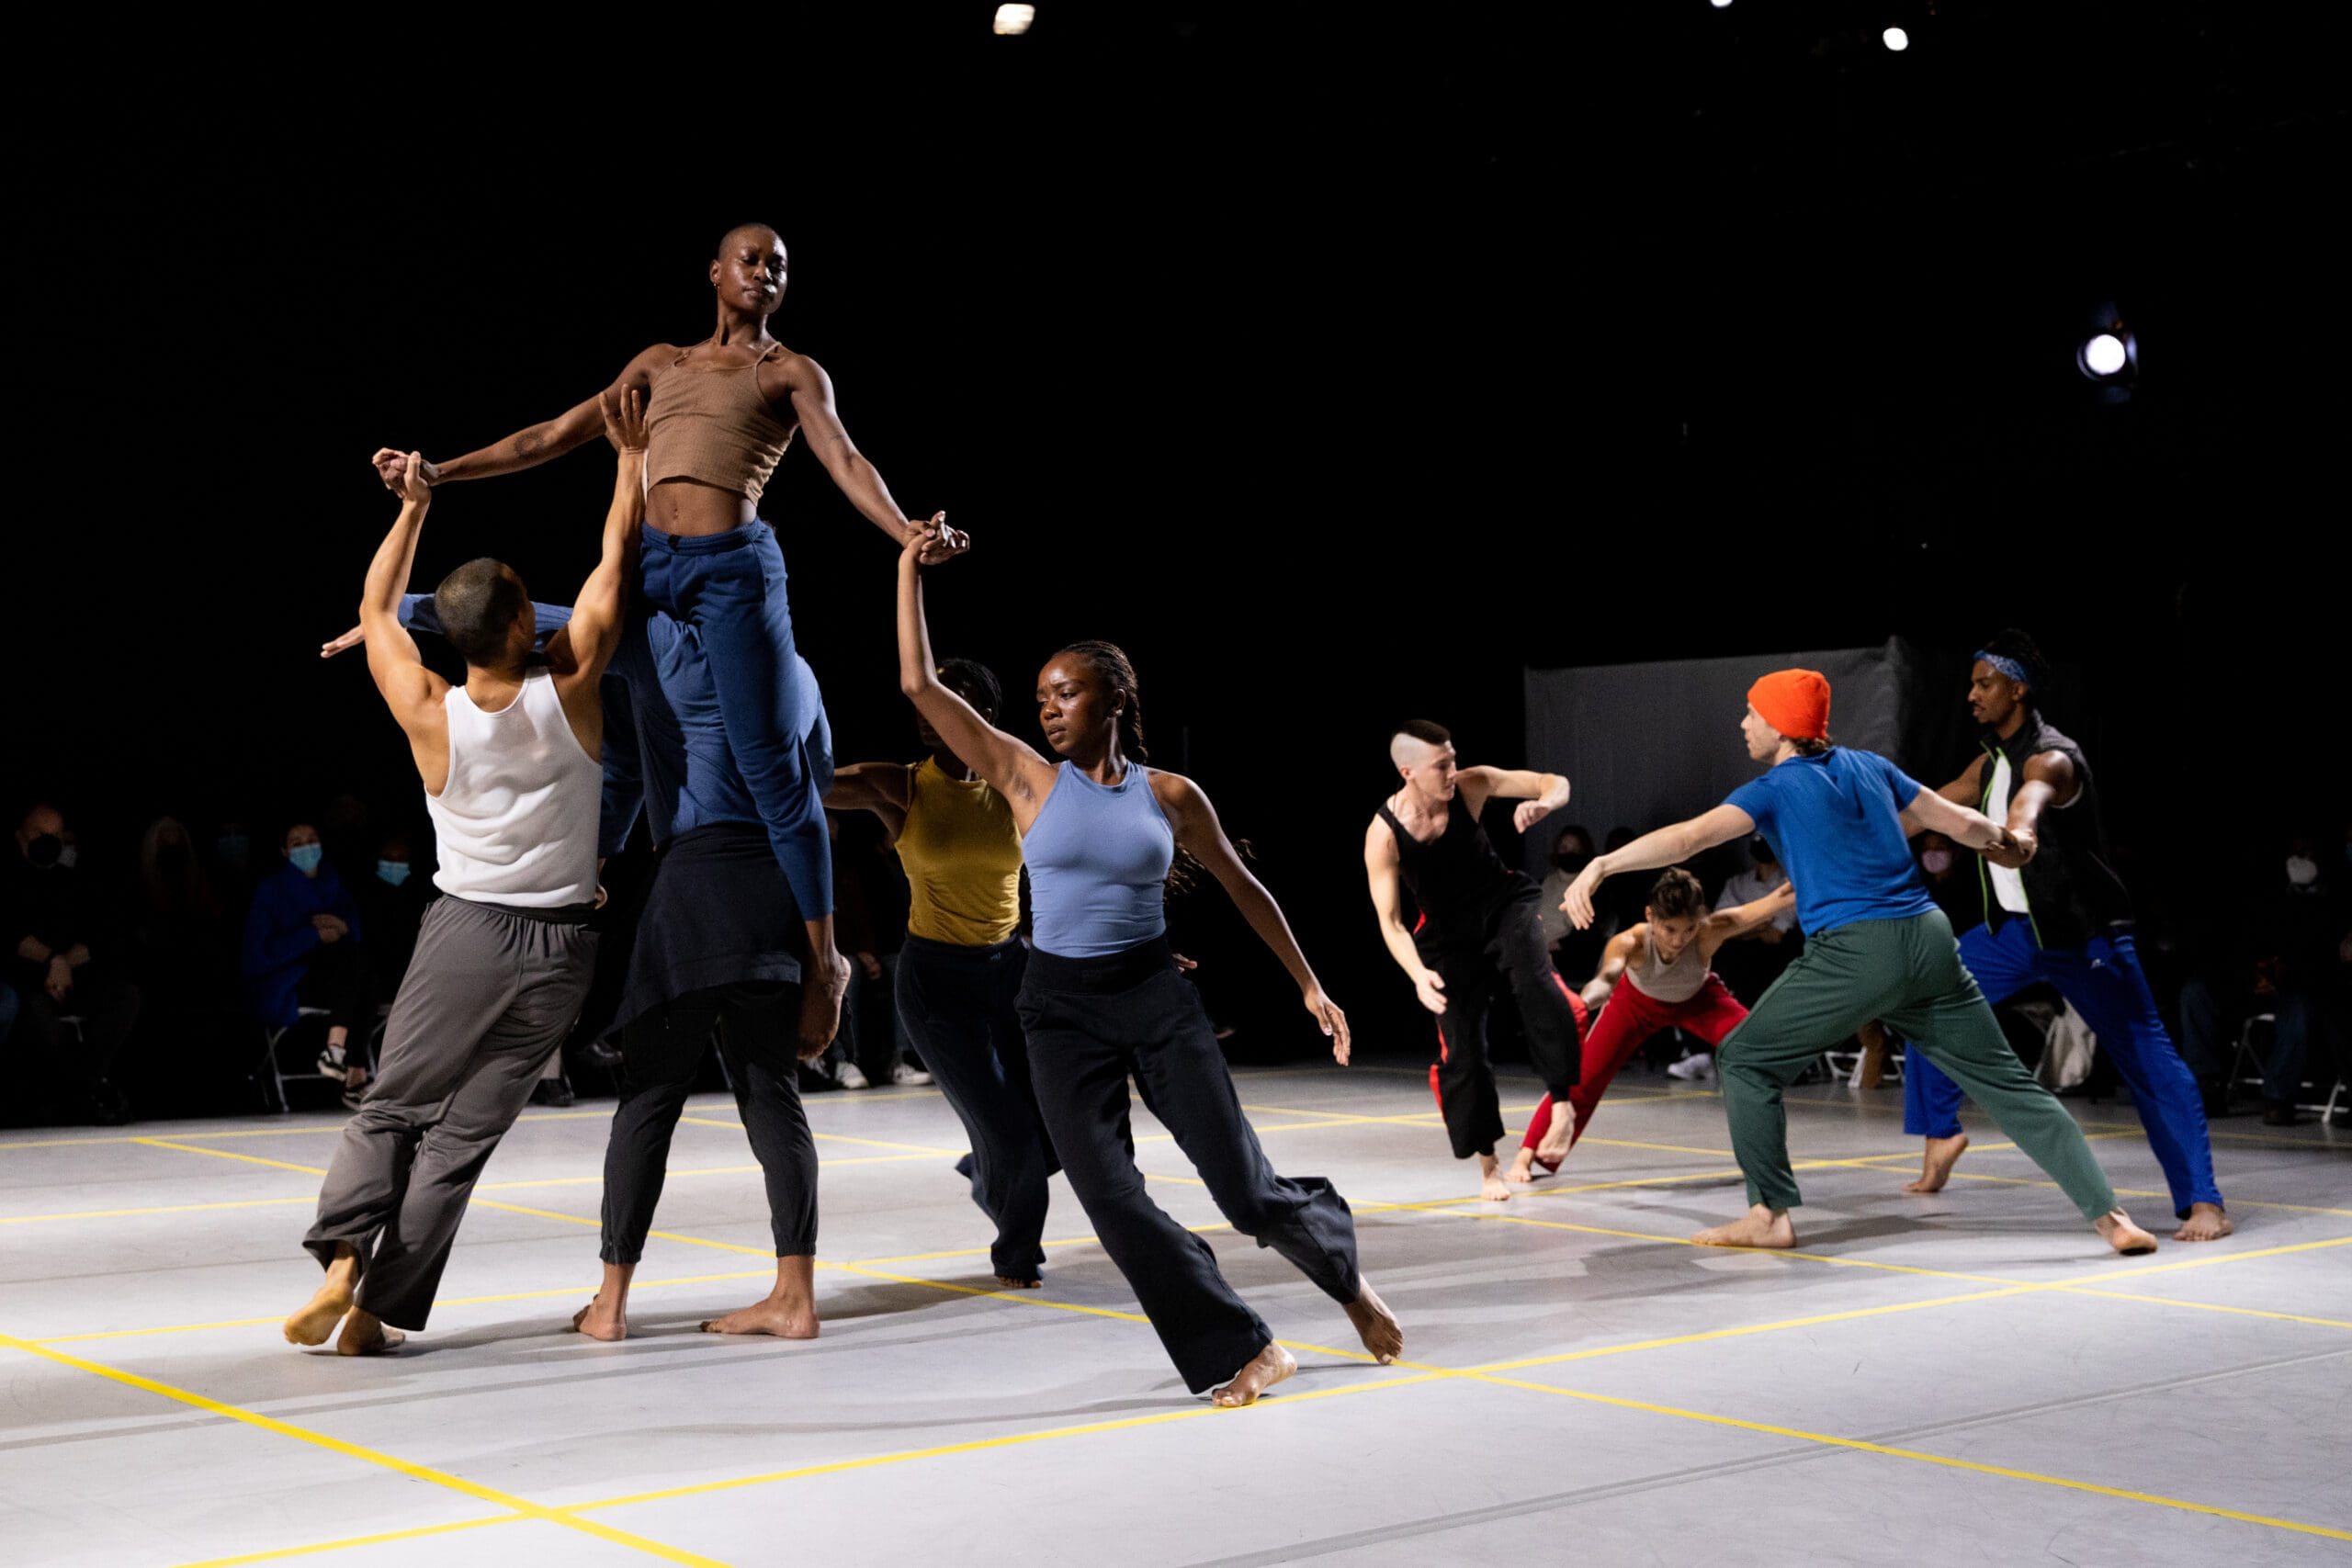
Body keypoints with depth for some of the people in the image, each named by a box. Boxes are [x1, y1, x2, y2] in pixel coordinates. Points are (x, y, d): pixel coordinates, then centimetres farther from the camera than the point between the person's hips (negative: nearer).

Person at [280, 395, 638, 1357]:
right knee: (463, 1133, 5)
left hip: (465, 933, 0)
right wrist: (631, 454, 11)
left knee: (391, 1111, 14)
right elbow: (614, 562, 1)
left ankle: (342, 1260, -6)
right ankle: (381, 1310, 3)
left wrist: (413, 509, 17)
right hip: (560, 949, 0)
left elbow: (375, 610, 8)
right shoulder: (570, 690, -11)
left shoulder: (430, 716, -10)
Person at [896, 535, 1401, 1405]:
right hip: (1061, 1009, 1)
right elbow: (921, 685, -5)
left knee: (1244, 1190, -4)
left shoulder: (1169, 795, 0)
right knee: (1112, 1202, -11)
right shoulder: (1028, 779, 0)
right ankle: (1243, 1350, 4)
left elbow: (1241, 886, 13)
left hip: (1157, 996, -1)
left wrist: (1308, 984, 13)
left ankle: (1341, 1263, 29)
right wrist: (909, 569, -7)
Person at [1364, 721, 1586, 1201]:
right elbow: (1390, 922, -20)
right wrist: (1418, 974, -37)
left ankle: (1562, 1100, -21)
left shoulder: (1471, 785, -18)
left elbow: (1555, 783, -13)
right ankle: (1487, 1166, 22)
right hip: (1449, 935, 0)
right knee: (1462, 1052, 2)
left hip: (1503, 905, 0)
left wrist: (1543, 804, -38)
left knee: (1537, 984, -32)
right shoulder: (1383, 835, -22)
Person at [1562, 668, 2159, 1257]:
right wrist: (2012, 843, 44)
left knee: (1744, 1060, 9)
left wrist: (1600, 867, -19)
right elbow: (1960, 822, 23)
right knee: (2007, 1082, 12)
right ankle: (2109, 1216, 6)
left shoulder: (1776, 788, 1)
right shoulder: (1869, 766, 17)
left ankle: (1771, 1214, 4)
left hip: (1855, 953, -6)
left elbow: (1691, 836, -13)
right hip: (1930, 939, 6)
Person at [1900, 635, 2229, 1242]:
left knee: (2147, 1057, -10)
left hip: (2080, 930, -8)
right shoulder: (1990, 761, 7)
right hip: (2012, 927, 8)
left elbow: (2034, 795, -47)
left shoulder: (2050, 757, -21)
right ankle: (1941, 1134, 24)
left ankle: (2203, 1201, -9)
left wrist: (2020, 828, -69)